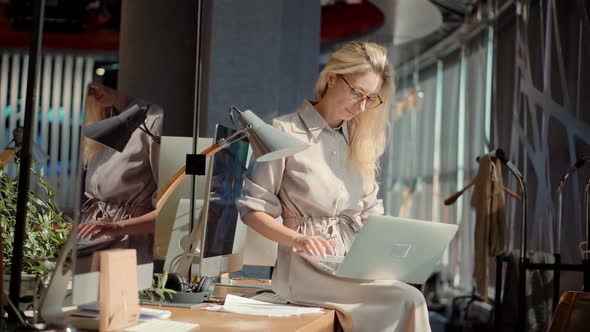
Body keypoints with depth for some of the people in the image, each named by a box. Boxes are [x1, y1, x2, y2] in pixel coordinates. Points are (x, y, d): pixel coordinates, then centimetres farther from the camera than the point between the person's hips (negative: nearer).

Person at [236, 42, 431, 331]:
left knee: (410, 302, -27)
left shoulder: (360, 141, 16)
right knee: (407, 302, -27)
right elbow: (252, 209, -2)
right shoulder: (285, 131, -2)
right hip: (308, 265, -5)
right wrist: (298, 239, -18)